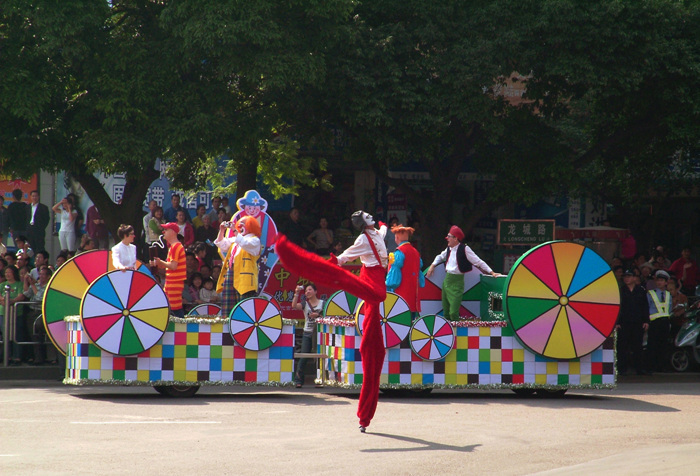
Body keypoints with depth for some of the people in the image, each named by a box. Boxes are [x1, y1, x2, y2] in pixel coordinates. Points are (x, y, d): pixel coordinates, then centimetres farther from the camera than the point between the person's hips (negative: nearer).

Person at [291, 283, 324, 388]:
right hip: (307, 333, 1)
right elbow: (294, 305, -9)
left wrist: (318, 315, -13)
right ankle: (298, 380, -2)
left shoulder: (322, 303, 6)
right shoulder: (305, 304, 8)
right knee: (303, 357, -4)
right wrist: (296, 293, -15)